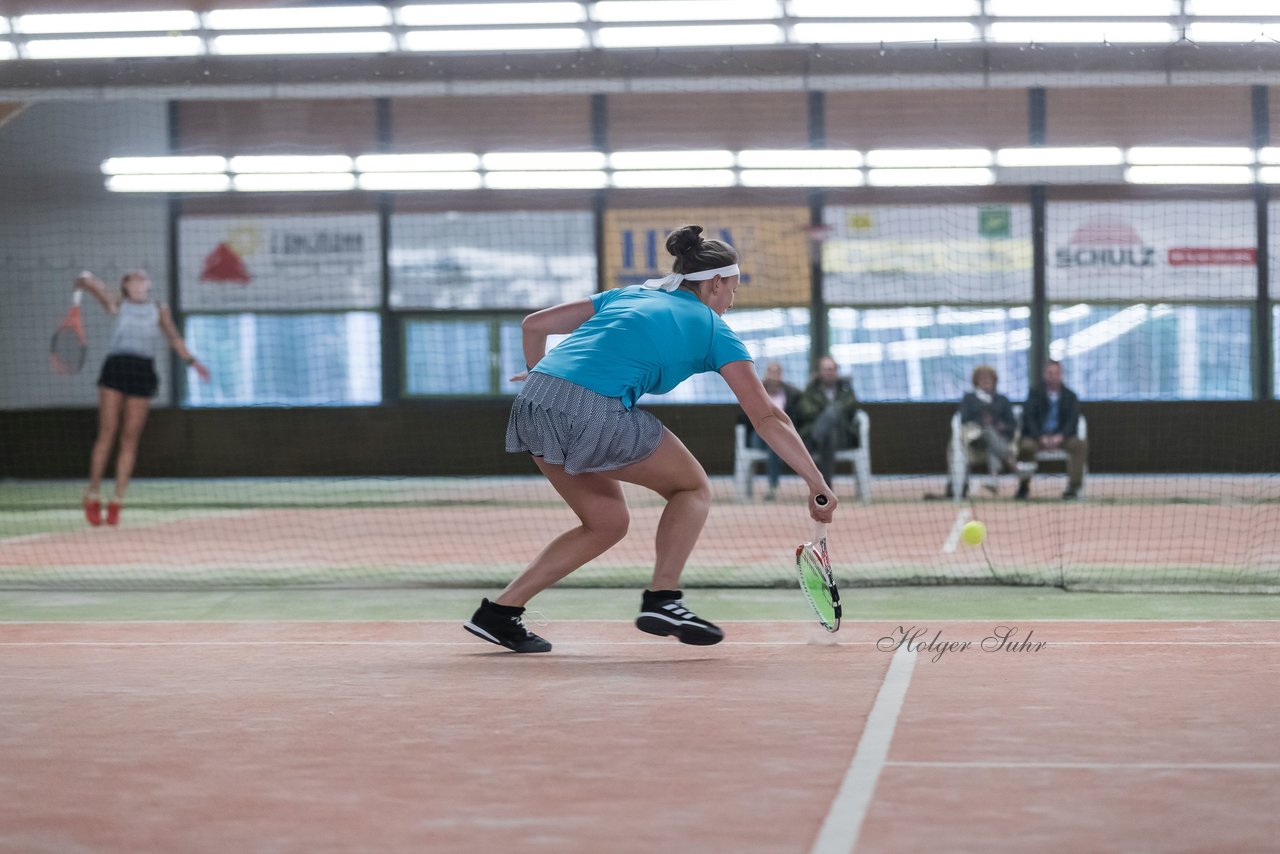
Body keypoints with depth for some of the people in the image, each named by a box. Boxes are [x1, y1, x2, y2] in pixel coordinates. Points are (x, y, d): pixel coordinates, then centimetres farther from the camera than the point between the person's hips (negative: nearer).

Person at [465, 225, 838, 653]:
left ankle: (498, 613, 17)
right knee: (693, 488, 15)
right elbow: (768, 418, 9)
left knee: (608, 522, 21)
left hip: (533, 404, 7)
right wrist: (817, 485, 11)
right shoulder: (713, 329, 12)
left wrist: (540, 372, 42)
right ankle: (662, 598, 0)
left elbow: (534, 324, 24)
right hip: (593, 411, -6)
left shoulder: (629, 295, 27)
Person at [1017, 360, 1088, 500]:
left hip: (1062, 437, 1)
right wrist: (1041, 437, -22)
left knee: (1081, 444, -29)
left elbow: (1073, 420, -2)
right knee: (1026, 445, -35)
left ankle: (1074, 486, -26)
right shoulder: (1035, 395, 6)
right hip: (1037, 437, -1)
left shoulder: (1070, 396, 9)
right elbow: (1028, 419, -5)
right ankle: (1024, 485, -16)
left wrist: (1061, 436, -22)